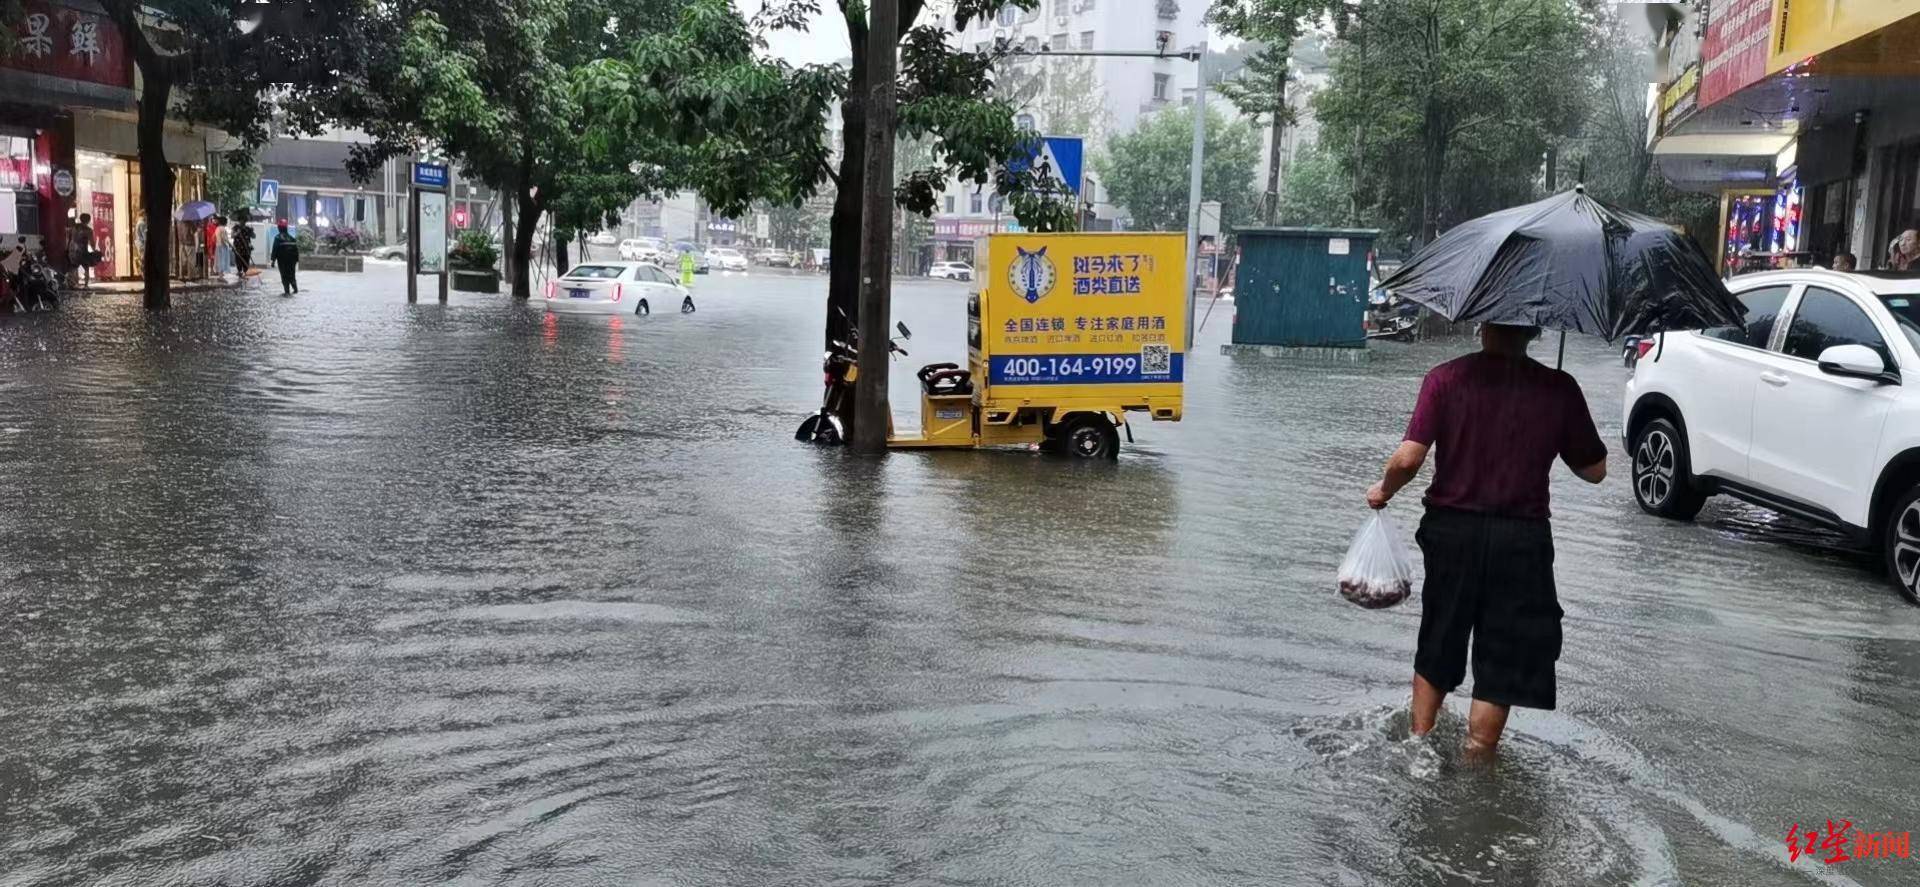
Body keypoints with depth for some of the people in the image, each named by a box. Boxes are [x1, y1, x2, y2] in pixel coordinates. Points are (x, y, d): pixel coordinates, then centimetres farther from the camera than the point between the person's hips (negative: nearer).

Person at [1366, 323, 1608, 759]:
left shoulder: (1447, 378, -8)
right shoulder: (1560, 388, -5)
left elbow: (1408, 458, -15)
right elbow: (1595, 470, 3)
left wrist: (1384, 490, 4)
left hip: (1451, 530, 1)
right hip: (1521, 540, -1)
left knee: (1436, 652, 20)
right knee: (1500, 668, 10)